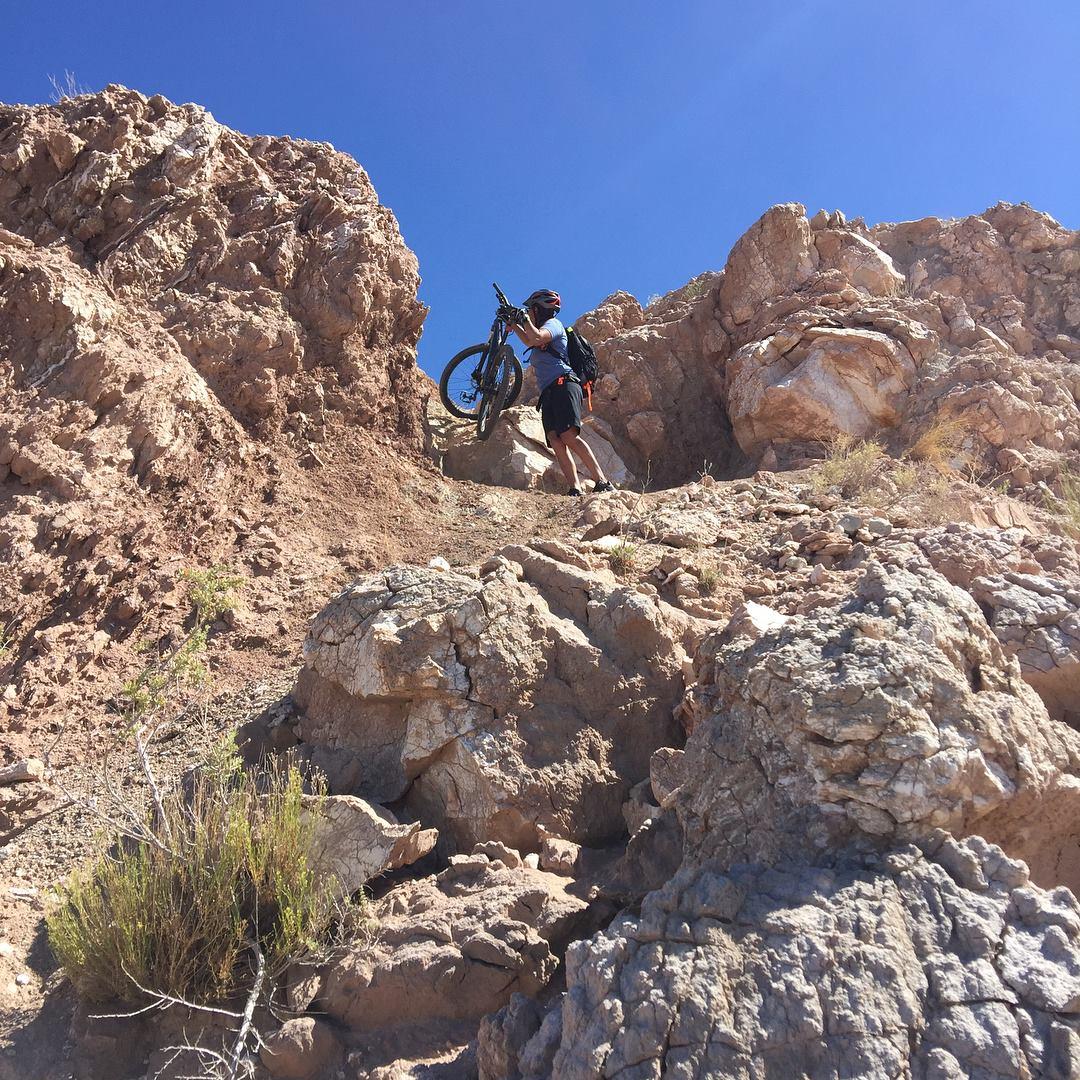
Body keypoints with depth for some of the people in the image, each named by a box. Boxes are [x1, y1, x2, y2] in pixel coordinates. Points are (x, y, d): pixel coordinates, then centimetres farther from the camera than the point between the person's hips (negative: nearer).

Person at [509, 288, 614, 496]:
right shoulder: (543, 330, 34)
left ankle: (602, 482, -33)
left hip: (563, 385, -9)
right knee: (555, 440, -12)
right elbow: (529, 341, 57)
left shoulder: (553, 324, 5)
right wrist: (514, 324, 50)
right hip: (549, 393, 9)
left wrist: (525, 319, -1)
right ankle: (575, 490, -24)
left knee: (569, 436, -27)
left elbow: (535, 338, -16)